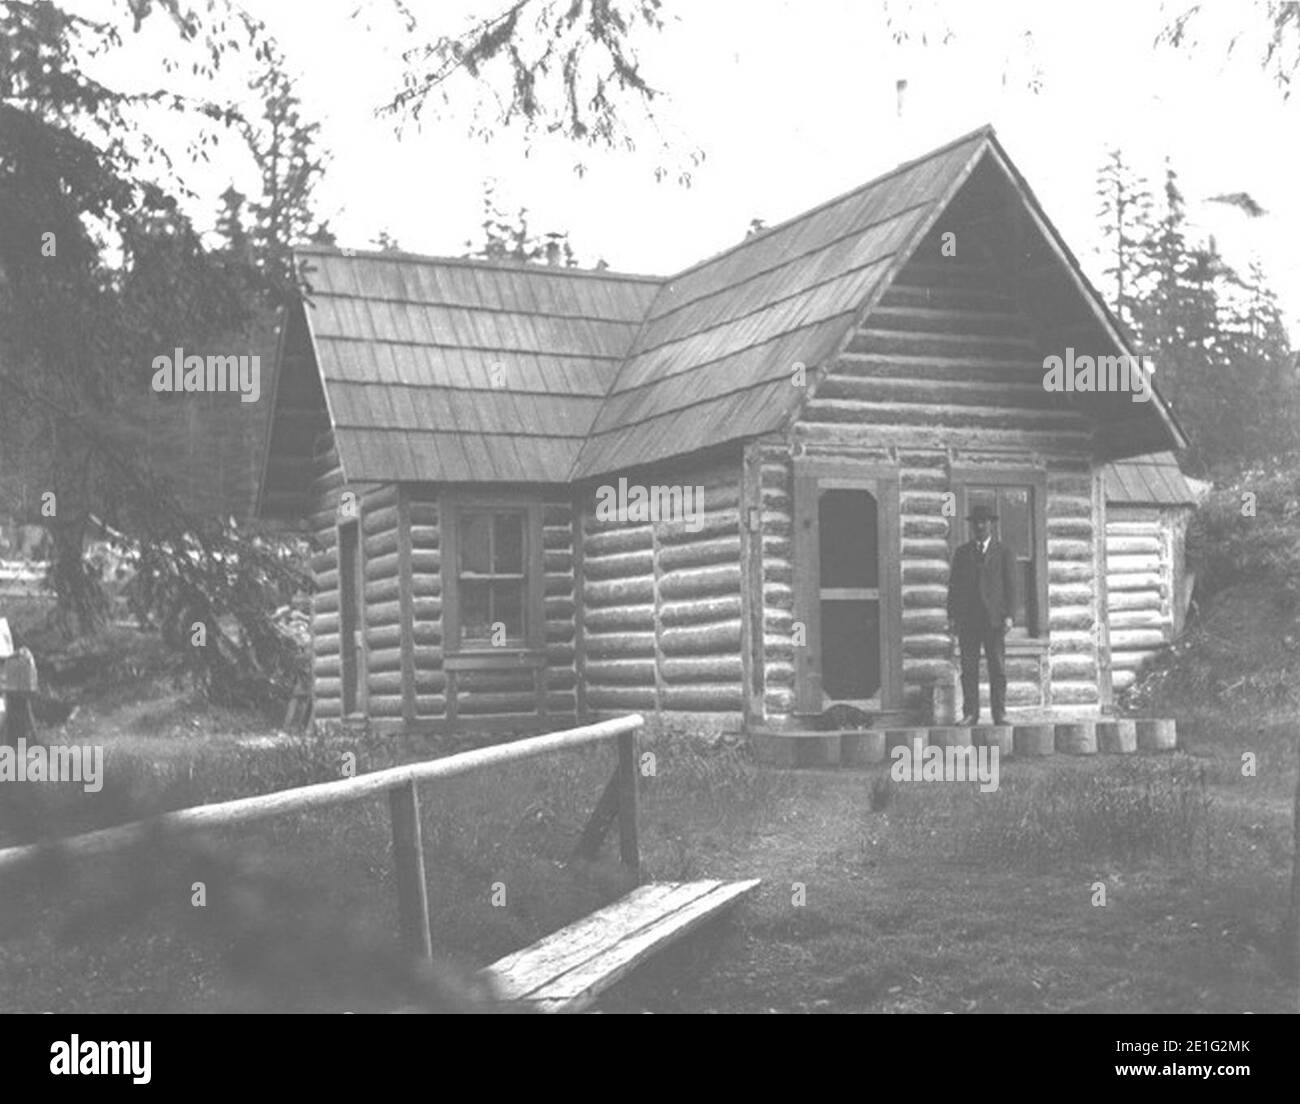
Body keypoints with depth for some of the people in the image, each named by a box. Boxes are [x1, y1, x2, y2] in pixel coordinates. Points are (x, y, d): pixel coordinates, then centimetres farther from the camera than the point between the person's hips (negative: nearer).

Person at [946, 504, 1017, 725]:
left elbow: (1010, 586, 5)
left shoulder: (1004, 553, 9)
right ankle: (970, 714, -1)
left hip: (994, 618, -2)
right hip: (967, 619, 2)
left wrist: (1008, 616, -5)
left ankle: (999, 715, -1)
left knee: (998, 669, -3)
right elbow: (953, 586, 12)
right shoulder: (961, 553, 15)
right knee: (968, 669, -2)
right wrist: (951, 617, 4)